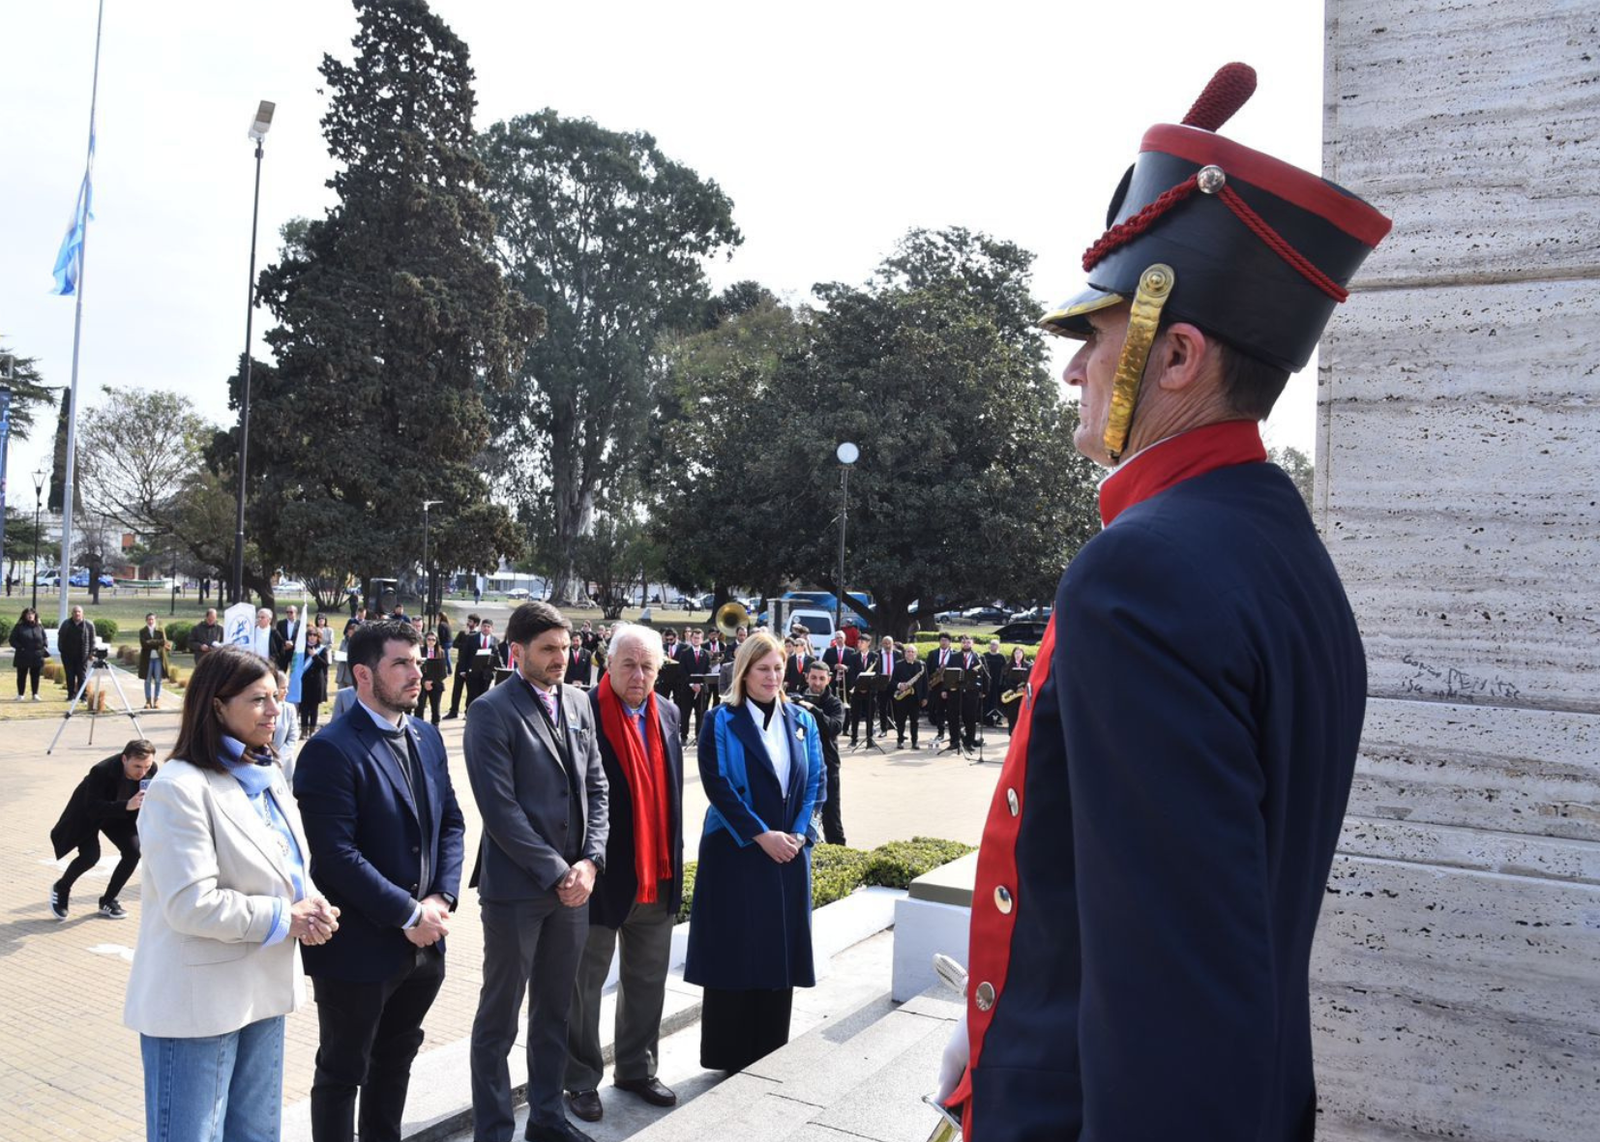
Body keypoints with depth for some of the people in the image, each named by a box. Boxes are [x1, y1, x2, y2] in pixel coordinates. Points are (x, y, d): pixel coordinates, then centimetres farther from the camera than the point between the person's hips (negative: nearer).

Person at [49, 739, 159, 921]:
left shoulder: (151, 769, -24)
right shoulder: (101, 771, -38)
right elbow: (93, 808, -39)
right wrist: (127, 805, -52)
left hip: (120, 814, 4)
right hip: (87, 814, -4)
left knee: (134, 851, -13)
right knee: (90, 856, -20)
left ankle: (108, 900, 7)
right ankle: (61, 889, 13)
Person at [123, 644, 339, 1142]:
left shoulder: (268, 776, 8)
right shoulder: (179, 788, -18)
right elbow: (192, 904, -23)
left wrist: (313, 908, -6)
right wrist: (284, 918, -16)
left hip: (263, 990, 8)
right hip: (198, 1004, -8)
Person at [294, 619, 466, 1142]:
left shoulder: (426, 736, 6)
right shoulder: (331, 750, -17)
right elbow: (336, 854, -23)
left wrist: (442, 897, -5)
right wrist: (408, 913, -19)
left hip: (423, 942, 7)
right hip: (360, 947, -7)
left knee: (395, 1060, 23)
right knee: (342, 1074, 13)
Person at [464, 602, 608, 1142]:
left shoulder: (578, 702, 6)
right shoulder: (492, 711, -13)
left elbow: (596, 786, 8)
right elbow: (499, 807, -17)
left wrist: (590, 861, -4)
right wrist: (555, 873, -15)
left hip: (573, 883, 6)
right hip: (516, 888, -6)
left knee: (555, 1011, 18)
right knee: (498, 1019, 9)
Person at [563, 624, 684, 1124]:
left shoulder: (667, 714, 5)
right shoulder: (584, 712, -16)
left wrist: (674, 857, 11)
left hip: (657, 876, 6)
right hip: (601, 874, -6)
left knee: (648, 980, 19)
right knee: (585, 981, 12)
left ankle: (637, 1068, 36)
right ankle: (581, 1079, 28)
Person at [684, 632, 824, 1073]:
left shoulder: (802, 722, 8)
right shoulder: (721, 722, -4)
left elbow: (814, 781, 6)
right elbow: (717, 784, -12)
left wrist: (798, 833, -8)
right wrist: (762, 835, -16)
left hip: (788, 853, 4)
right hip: (735, 853, -4)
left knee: (780, 953, 8)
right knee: (733, 953, 1)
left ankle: (770, 1057, 22)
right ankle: (727, 1059, 15)